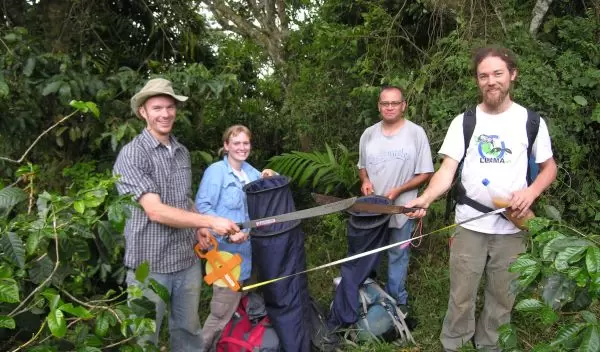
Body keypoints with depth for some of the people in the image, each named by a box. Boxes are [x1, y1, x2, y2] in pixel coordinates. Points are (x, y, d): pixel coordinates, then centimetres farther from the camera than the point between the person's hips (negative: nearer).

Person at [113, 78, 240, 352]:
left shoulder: (182, 153, 8)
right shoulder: (132, 154, -13)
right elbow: (156, 211, -22)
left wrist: (201, 230, 3)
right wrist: (210, 221, -22)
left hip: (188, 261, 6)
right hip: (149, 265, -5)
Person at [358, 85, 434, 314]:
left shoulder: (416, 133, -9)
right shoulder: (368, 134, 4)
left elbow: (425, 173, -8)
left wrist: (398, 190, -19)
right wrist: (365, 180, -6)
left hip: (401, 208, -3)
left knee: (397, 256, 10)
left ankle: (398, 301, 27)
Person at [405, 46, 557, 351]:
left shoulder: (531, 121, 2)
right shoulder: (463, 122, 0)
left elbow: (549, 167, 11)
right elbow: (446, 171, -8)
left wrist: (531, 191, -11)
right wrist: (425, 198, -28)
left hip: (511, 227, 1)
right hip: (469, 225, -1)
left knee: (501, 297, 13)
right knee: (461, 296, 6)